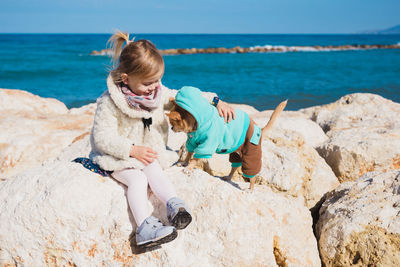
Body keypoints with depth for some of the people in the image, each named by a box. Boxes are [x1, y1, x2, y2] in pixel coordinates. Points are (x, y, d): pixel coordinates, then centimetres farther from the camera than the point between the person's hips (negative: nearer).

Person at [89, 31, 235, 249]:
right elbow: (102, 137, -20)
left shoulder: (158, 92, -1)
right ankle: (144, 226, -35)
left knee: (155, 171, -25)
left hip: (149, 151, 5)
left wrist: (215, 101, 0)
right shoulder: (109, 102, -20)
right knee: (137, 180, -27)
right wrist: (132, 150, -28)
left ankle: (173, 204, -38)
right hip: (119, 157, -5)